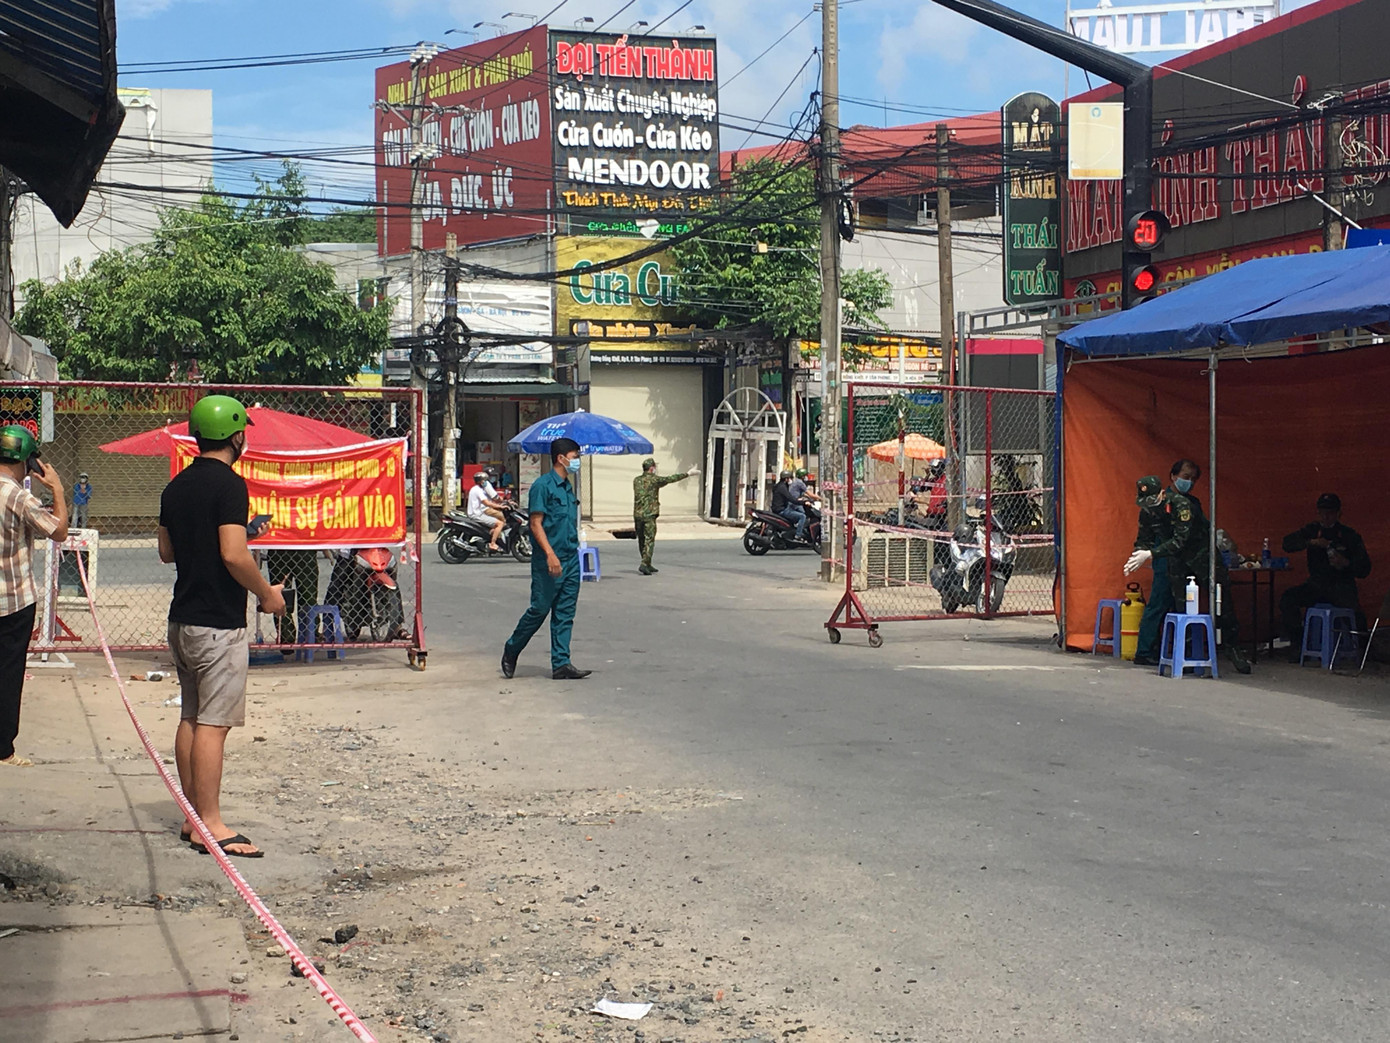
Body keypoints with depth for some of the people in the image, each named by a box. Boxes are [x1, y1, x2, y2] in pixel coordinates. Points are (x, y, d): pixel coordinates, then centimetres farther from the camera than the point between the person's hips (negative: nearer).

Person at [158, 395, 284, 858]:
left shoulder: (177, 486, 11)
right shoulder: (228, 484, -15)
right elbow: (233, 555, -24)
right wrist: (267, 593, -8)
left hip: (182, 618, 9)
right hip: (218, 622, -9)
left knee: (191, 718, 14)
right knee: (212, 724, -6)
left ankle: (193, 815, 20)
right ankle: (211, 824, -3)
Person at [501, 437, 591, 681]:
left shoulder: (567, 486, 15)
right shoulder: (543, 485, -10)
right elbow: (536, 523, -15)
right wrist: (550, 554, -23)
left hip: (571, 560, 8)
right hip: (549, 561, -8)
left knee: (565, 614, 5)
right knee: (539, 610, 0)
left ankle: (561, 664, 6)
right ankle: (511, 650, 19)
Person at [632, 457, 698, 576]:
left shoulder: (636, 480, 9)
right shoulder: (654, 480, -7)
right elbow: (672, 478, -1)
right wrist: (688, 473, 10)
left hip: (637, 514, 6)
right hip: (649, 514, -6)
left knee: (642, 541, 13)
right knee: (649, 540, -4)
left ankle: (648, 565, 22)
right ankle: (644, 564, -16)